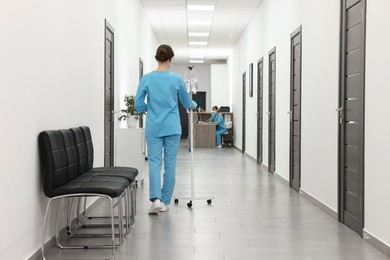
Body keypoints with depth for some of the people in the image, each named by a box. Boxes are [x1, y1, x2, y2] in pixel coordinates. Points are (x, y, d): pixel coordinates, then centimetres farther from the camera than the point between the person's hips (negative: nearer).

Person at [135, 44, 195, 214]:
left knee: (154, 162, 2)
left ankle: (156, 199, -16)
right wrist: (193, 105, 33)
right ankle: (165, 201, 14)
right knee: (170, 163, 8)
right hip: (172, 128, 0)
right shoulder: (176, 79, -3)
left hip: (153, 128, 0)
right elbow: (187, 103, 10)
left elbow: (138, 105, -2)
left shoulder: (147, 78, -4)